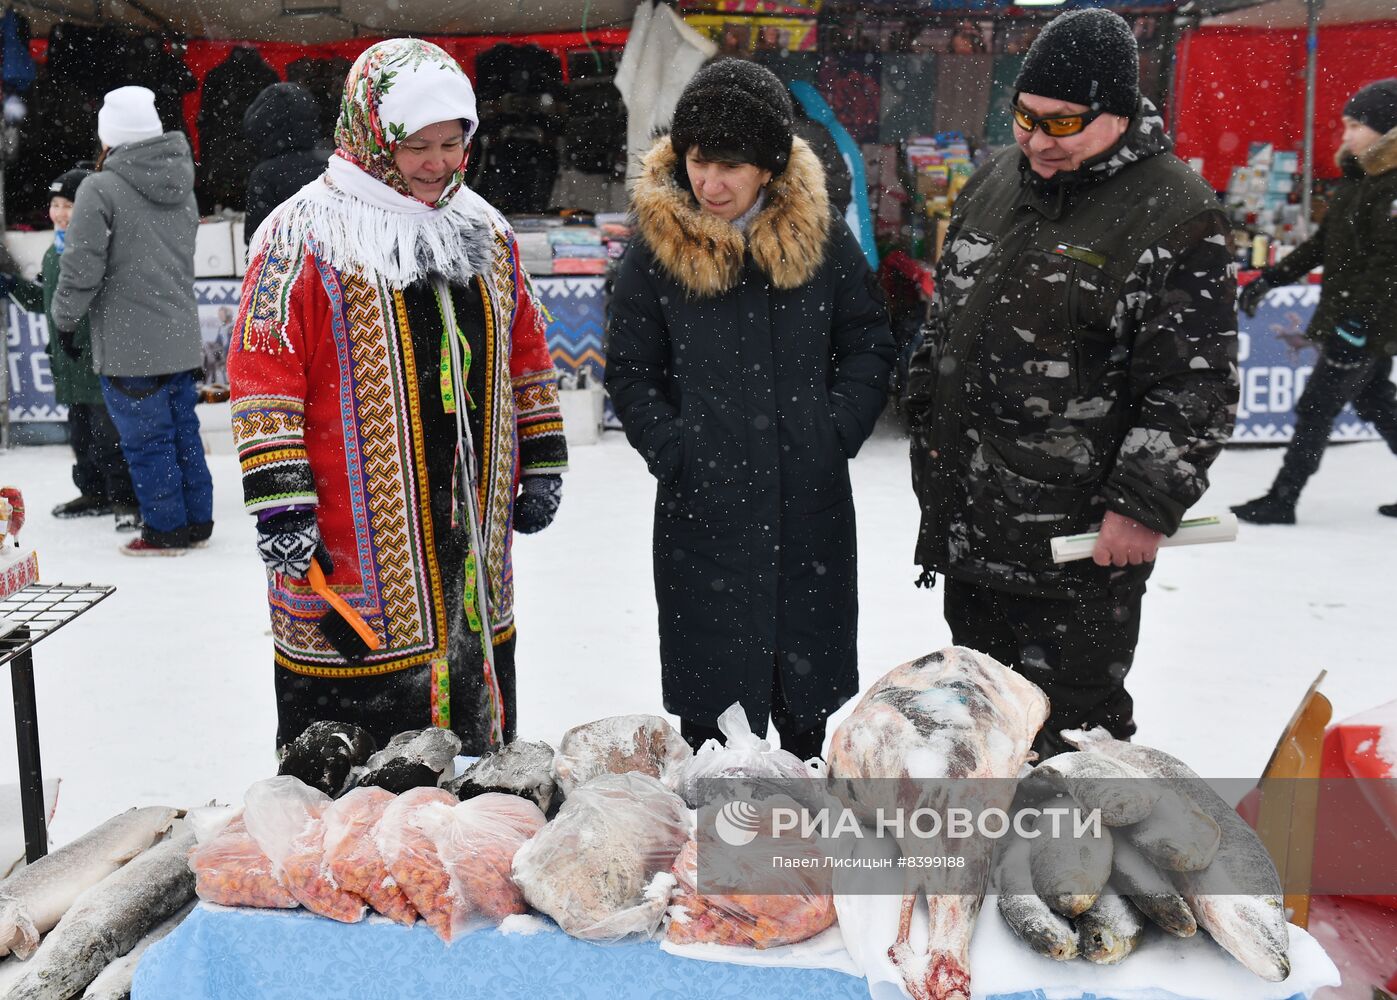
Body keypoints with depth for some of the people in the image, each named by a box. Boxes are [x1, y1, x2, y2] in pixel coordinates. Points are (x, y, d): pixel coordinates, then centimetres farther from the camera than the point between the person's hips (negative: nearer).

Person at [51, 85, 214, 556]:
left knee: (146, 439, 3)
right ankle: (197, 520, 21)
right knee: (183, 430, 15)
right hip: (179, 338, 7)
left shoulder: (100, 189, -14)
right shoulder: (182, 187, 8)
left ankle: (166, 530, 10)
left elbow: (81, 268, -14)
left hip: (128, 345, -7)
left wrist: (65, 320, 1)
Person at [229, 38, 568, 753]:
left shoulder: (486, 233, 12)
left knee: (479, 727, 20)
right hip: (351, 553, -6)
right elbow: (261, 374, -11)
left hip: (474, 534, 6)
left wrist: (544, 464, 15)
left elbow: (527, 353, 18)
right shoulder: (307, 238, -8)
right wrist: (278, 502, -17)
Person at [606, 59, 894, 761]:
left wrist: (836, 433, -4)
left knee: (817, 701, 16)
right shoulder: (656, 248, -3)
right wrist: (674, 450, -8)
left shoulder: (821, 237, 0)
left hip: (812, 500, 2)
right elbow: (629, 374, 4)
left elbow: (869, 345, 8)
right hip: (704, 505, -1)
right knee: (714, 693, 7)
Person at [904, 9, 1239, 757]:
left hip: (1081, 539, -7)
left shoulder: (1175, 216, -14)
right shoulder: (994, 182, 9)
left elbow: (1196, 384, -15)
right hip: (967, 520, 7)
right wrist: (927, 425, 18)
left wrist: (1146, 505, -18)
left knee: (1072, 722, 2)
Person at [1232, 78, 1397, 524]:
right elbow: (1323, 243, 16)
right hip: (1350, 319, 9)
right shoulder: (1358, 179, 12)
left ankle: (1280, 501, 3)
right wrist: (1272, 278, 13)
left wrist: (1357, 320, -29)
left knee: (1316, 408, -5)